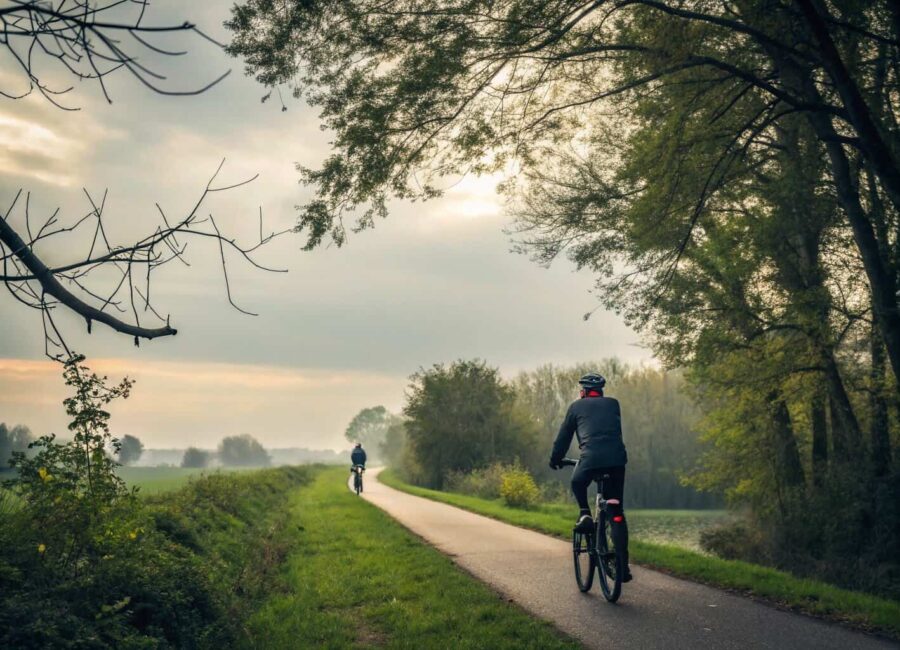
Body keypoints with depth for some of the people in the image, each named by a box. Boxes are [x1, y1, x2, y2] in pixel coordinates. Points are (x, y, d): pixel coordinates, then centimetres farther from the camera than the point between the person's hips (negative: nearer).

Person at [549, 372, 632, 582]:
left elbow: (564, 435, 20)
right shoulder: (613, 404, 22)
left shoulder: (577, 406, 15)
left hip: (591, 458, -2)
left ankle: (585, 515, 7)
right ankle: (623, 565, 4)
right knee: (617, 513, 8)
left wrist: (555, 459, 33)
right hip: (617, 458, 2)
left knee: (578, 483, 32)